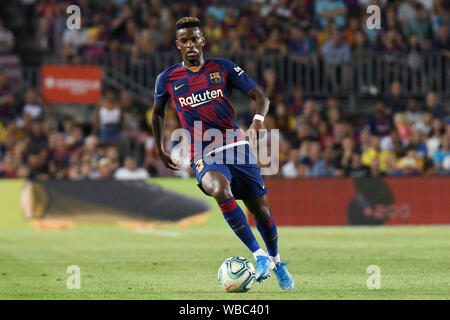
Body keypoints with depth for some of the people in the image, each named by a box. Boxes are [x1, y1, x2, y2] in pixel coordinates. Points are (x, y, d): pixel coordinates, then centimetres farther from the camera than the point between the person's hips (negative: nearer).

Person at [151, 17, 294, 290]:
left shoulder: (223, 68, 3)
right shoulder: (167, 79, 5)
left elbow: (261, 96, -1)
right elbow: (158, 112, 24)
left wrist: (258, 120, -22)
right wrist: (160, 150, 23)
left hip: (236, 146, 2)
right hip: (203, 155, -1)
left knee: (261, 209, 2)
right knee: (219, 189, -34)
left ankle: (276, 261, 31)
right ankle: (259, 255, -29)